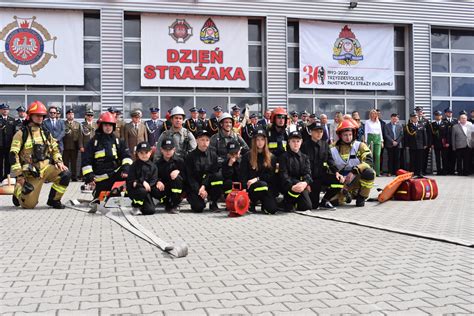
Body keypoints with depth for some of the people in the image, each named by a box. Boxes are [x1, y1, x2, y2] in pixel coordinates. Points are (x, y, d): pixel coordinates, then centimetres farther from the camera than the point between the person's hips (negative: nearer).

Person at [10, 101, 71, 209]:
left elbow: (55, 148, 19)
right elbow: (13, 155, -10)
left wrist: (59, 161, -1)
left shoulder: (46, 133, 10)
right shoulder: (21, 134, -6)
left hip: (47, 167, 4)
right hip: (31, 172, -4)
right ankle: (18, 190, 30)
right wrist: (19, 175, -14)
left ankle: (53, 200, -1)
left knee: (65, 174, -22)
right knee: (29, 205, -5)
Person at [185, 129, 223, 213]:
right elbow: (190, 177, -7)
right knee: (199, 207, -26)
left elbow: (213, 172, -3)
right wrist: (199, 190, -18)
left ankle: (213, 203, -10)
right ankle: (196, 200, 14)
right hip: (194, 187, -3)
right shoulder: (191, 156, -3)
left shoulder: (212, 154, 3)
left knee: (219, 175, -27)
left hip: (208, 184, 3)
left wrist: (203, 186, -17)